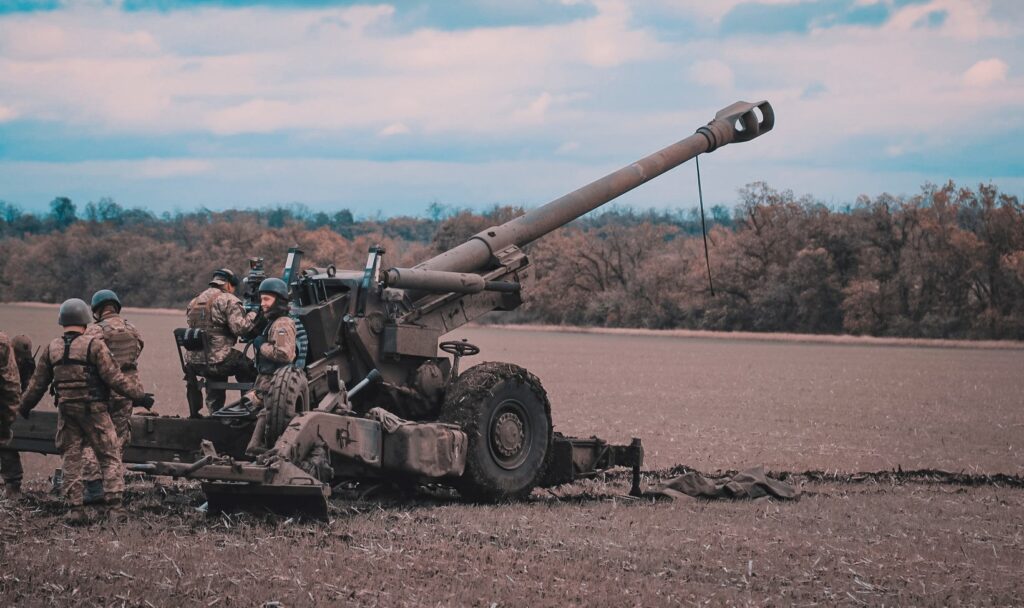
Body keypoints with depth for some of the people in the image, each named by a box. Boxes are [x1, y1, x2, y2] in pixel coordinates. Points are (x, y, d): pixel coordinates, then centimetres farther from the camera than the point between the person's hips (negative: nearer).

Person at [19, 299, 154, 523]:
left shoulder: (51, 349, 5)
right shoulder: (94, 345, -10)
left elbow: (38, 382, 13)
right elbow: (114, 377, -14)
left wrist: (25, 406, 27)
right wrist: (139, 395, -8)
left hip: (66, 411, 4)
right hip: (93, 411, -4)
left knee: (71, 460, 12)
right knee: (110, 458, 3)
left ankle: (75, 509, 9)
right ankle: (113, 506, -4)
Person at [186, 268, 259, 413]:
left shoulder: (194, 302, 18)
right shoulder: (228, 300, -6)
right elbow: (239, 327, -15)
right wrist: (253, 315, 0)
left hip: (195, 363, 7)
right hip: (218, 361, -7)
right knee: (248, 370, 12)